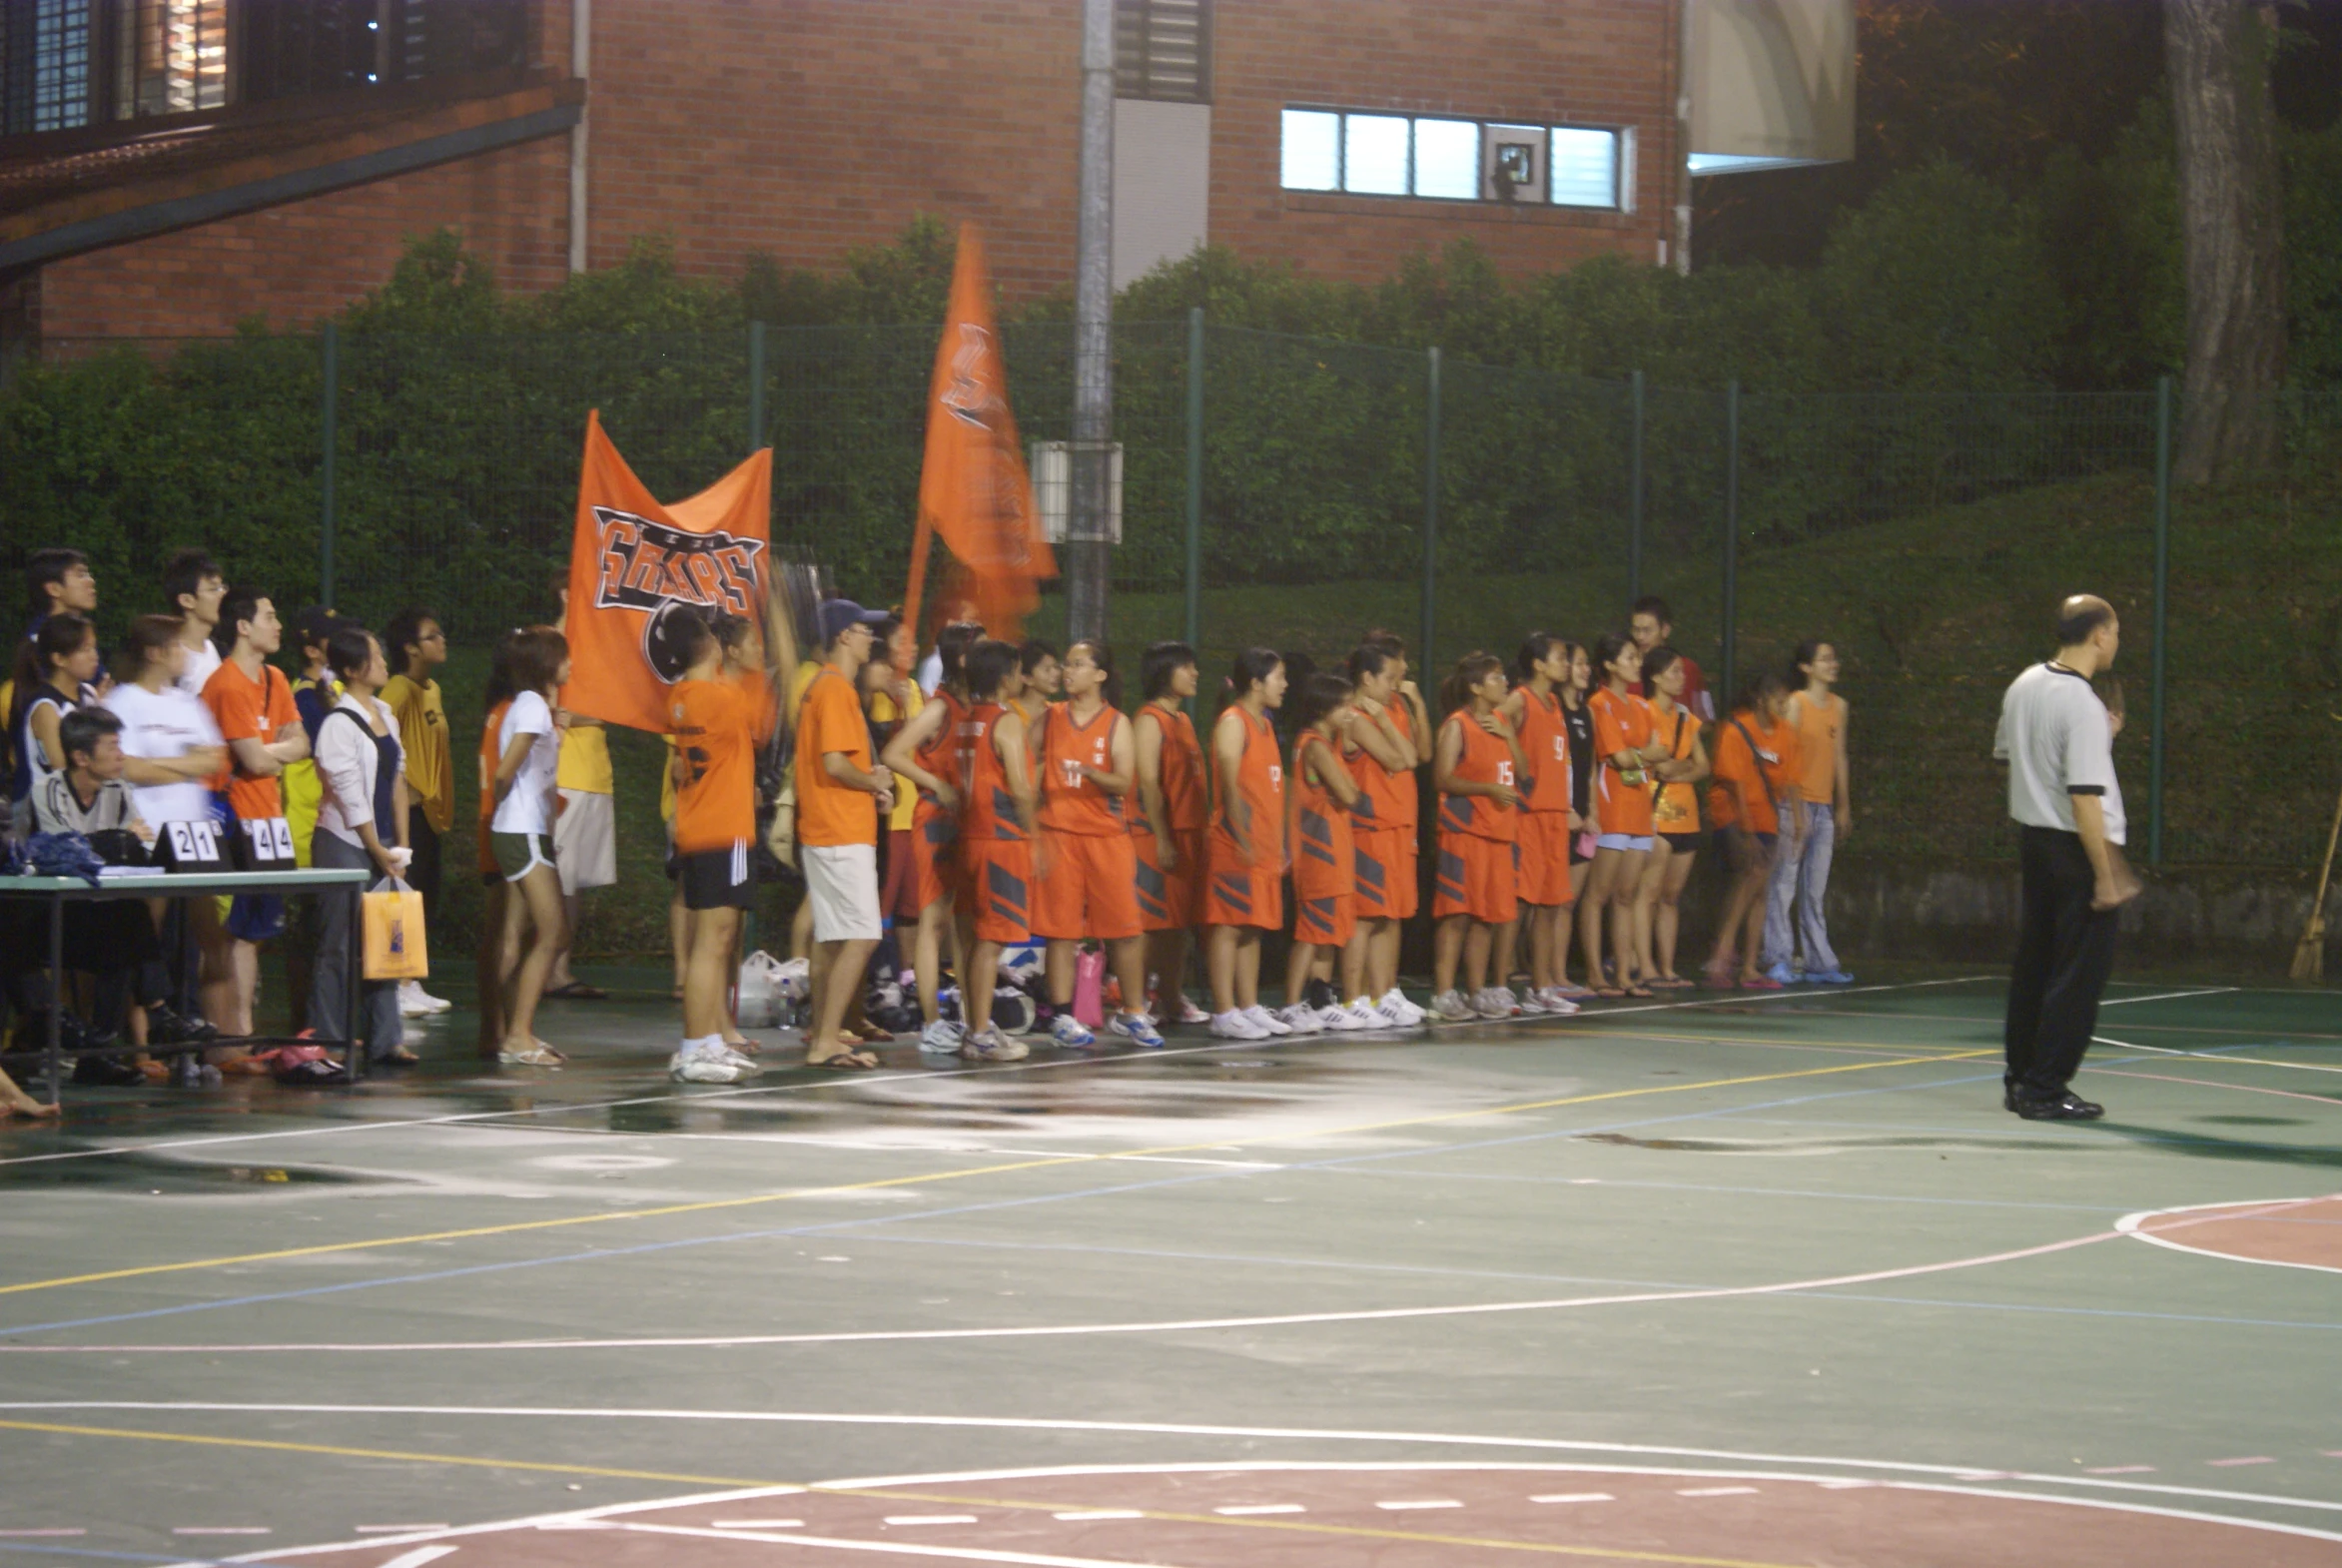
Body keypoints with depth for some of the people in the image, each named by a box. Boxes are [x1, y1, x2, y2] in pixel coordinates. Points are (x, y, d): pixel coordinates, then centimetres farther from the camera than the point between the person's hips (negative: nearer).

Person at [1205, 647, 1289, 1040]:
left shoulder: (1264, 724, 18)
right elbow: (1229, 786, -15)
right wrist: (1242, 840, -20)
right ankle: (1224, 1013, -8)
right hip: (1237, 846, -9)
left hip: (1264, 846, 9)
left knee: (1253, 927, 10)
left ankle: (1249, 1008, 14)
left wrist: (1279, 843, 17)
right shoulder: (1233, 722, -9)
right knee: (1227, 926, -7)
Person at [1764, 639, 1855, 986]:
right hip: (1795, 801, -6)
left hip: (1824, 806, 6)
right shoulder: (1795, 704, -6)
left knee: (1816, 889, 9)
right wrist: (1794, 808, -14)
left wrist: (1843, 806, 15)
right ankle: (1777, 959, -4)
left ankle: (1820, 962, 10)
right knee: (1784, 882, -6)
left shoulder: (1838, 706, 13)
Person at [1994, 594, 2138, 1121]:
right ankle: (2045, 1090, -1)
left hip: (2034, 839, 9)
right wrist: (2107, 875, -21)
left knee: (2033, 964, 16)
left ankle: (2020, 1078, 24)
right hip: (2078, 848, -9)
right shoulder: (2082, 705, -19)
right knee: (2079, 974, -2)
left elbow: (2005, 752, 22)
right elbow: (2084, 798, -23)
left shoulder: (2024, 686, 6)